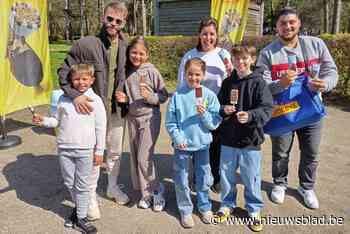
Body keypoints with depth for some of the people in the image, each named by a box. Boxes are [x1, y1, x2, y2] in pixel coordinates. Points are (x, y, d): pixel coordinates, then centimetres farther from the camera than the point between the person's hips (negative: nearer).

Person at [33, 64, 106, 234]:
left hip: (85, 150, -3)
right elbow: (57, 121, 13)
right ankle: (79, 207, 38)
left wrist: (99, 151, -3)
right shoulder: (64, 99, 4)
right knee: (69, 182, 15)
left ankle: (81, 218, 20)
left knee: (82, 185, 6)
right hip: (64, 148, 3)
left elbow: (100, 128, -3)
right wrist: (43, 120, -6)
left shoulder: (95, 100, -5)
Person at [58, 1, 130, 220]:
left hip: (118, 110, 4)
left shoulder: (125, 46, 0)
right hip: (93, 109, -4)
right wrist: (76, 95, -22)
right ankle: (91, 197, 29)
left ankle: (113, 187, 43)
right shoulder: (85, 44, -13)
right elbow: (64, 72, -9)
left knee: (116, 152, 20)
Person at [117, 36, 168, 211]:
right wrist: (124, 98, -4)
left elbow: (164, 95, -4)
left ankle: (157, 190, 14)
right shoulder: (127, 72, 5)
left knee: (144, 158, -8)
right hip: (132, 118, 6)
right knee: (135, 157, 9)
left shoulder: (151, 71, -8)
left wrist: (150, 97, -21)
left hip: (150, 117, -5)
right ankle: (145, 193, 24)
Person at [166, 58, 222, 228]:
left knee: (203, 178, 15)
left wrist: (204, 114, -22)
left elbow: (215, 123, -5)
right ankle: (185, 210, 29)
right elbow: (170, 122, -3)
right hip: (182, 145, 0)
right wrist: (177, 138, -14)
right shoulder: (177, 95, -6)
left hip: (202, 143, 1)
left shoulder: (209, 95, -5)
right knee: (181, 181, 8)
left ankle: (204, 207, 37)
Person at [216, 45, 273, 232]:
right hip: (228, 139, 4)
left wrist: (250, 115, -31)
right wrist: (223, 110, -11)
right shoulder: (228, 82, 4)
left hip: (250, 140, -4)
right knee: (226, 174, 15)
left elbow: (267, 109, -14)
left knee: (251, 177, 8)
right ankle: (227, 204, 37)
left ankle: (254, 210, 30)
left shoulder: (258, 83, -8)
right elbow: (218, 104, 11)